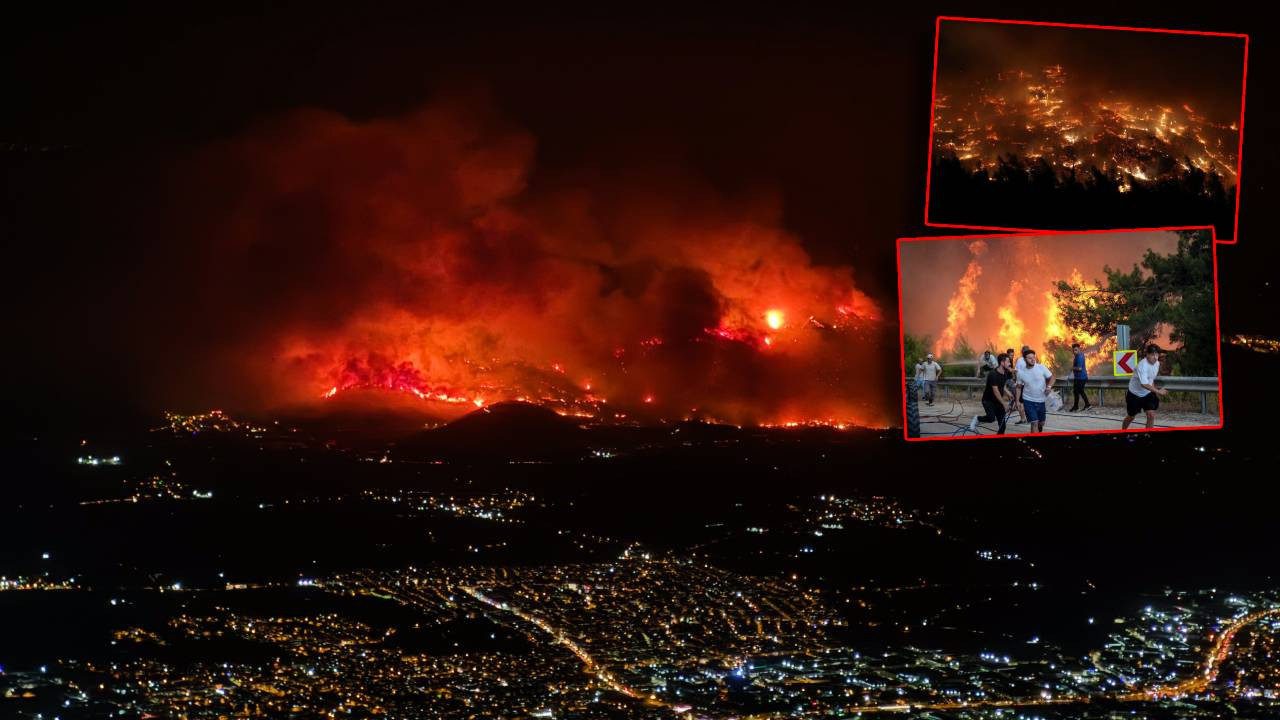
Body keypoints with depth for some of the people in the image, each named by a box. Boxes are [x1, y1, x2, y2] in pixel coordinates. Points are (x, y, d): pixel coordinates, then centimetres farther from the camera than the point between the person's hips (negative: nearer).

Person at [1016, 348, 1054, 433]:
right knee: (1034, 423, -13)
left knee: (1041, 423, 16)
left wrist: (1049, 386, -21)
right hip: (1029, 401, -2)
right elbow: (1019, 387, 4)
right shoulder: (1021, 372, -7)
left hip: (1041, 400, 2)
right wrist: (1017, 401, -1)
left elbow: (1051, 378, -1)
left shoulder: (1041, 368, -10)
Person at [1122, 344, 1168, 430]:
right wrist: (1158, 391, -44)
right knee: (1131, 417, 12)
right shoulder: (1142, 365, -31)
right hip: (1134, 394, -5)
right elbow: (1144, 384, -40)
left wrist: (1155, 392, 8)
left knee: (1151, 415, -12)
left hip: (1148, 394, 5)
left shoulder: (1157, 363, -7)